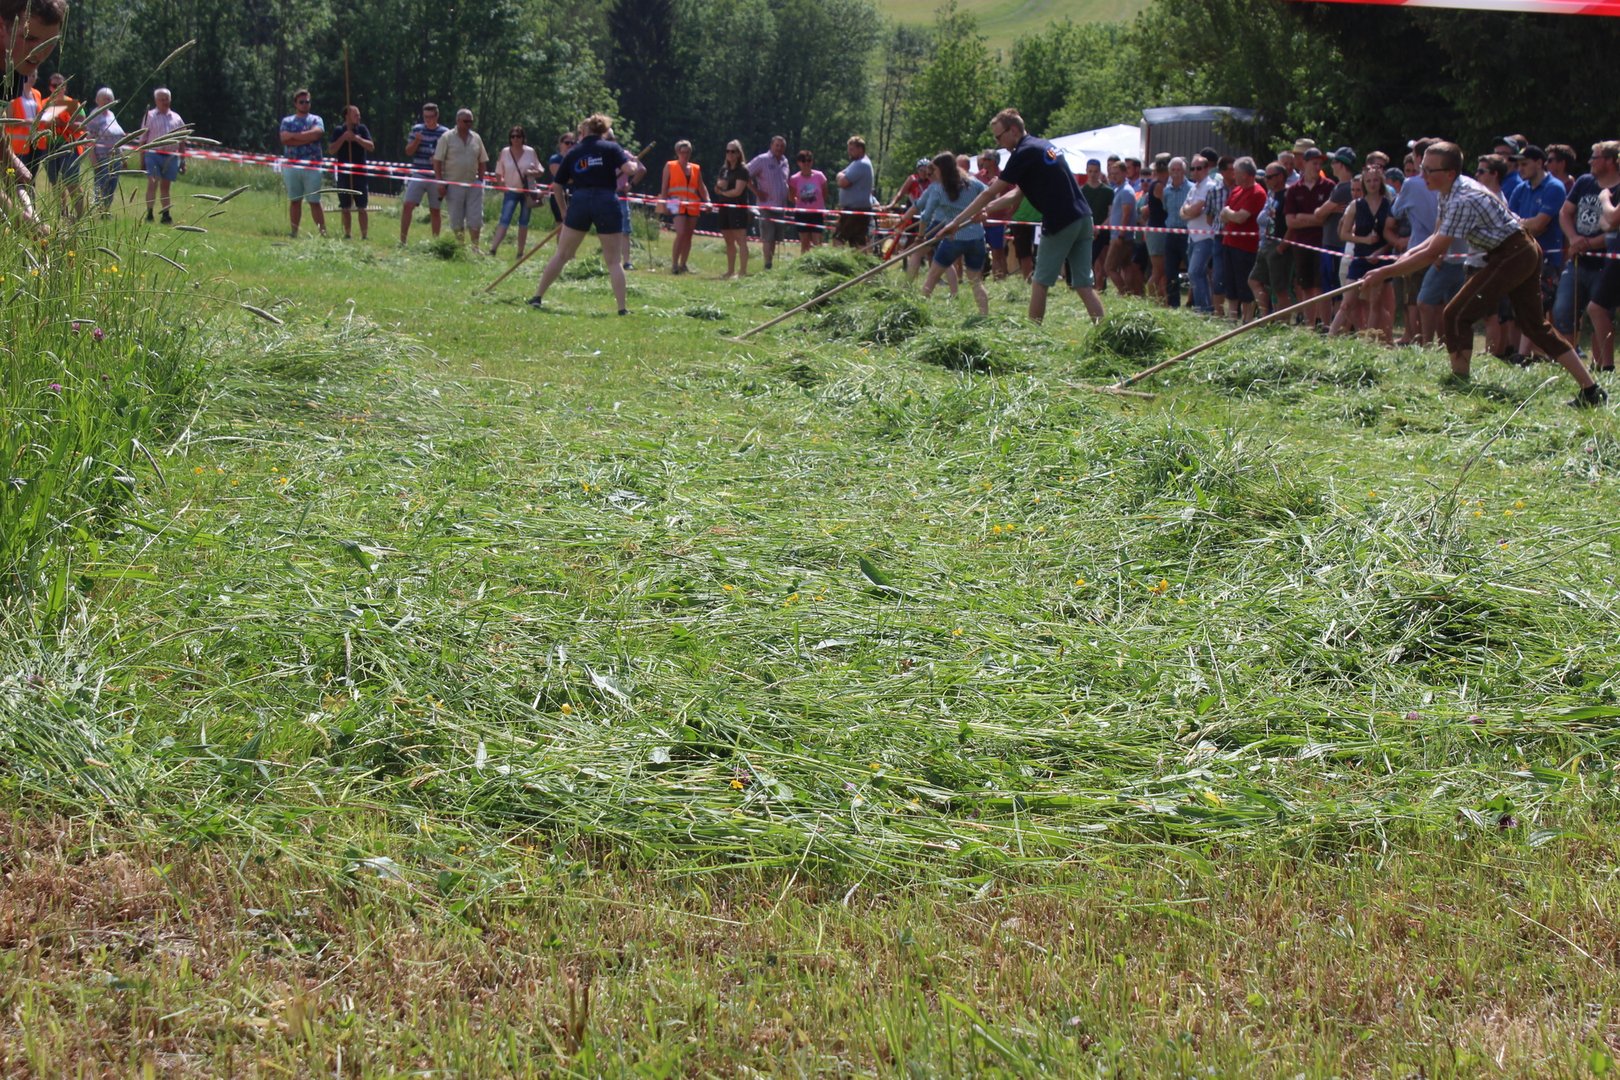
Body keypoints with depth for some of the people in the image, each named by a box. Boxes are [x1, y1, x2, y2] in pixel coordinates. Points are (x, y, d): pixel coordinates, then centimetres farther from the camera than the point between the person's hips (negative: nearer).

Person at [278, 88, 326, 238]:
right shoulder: (287, 121, 11)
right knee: (294, 201, 5)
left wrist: (294, 136, -8)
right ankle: (294, 233, 7)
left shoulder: (315, 120, 9)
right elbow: (284, 139, -6)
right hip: (291, 165, 1)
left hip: (312, 166, -1)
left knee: (314, 201, -2)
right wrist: (306, 138, -10)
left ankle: (323, 232, -3)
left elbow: (317, 133, -12)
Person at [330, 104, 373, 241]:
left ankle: (364, 235, 0)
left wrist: (357, 138, -15)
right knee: (345, 208, 5)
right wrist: (343, 138, -15)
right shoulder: (339, 130, 3)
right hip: (344, 173, 0)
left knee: (362, 208, -2)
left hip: (360, 173, 0)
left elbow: (371, 147, -4)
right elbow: (332, 150, -4)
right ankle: (347, 234, 13)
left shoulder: (362, 129, 5)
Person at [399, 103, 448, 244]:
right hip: (418, 176, 1)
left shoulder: (445, 133, 0)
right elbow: (408, 152, 6)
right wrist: (416, 141, -12)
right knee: (407, 205, -8)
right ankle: (402, 241, -5)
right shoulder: (416, 129, 7)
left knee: (435, 210, 6)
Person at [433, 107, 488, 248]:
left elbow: (482, 161, 15)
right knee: (456, 221, 3)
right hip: (453, 185, -3)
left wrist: (480, 180, 5)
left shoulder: (476, 138, 10)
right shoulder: (447, 138, -2)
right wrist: (440, 182, -11)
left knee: (476, 219, -2)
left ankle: (475, 247, 6)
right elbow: (437, 161, -4)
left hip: (473, 185, 3)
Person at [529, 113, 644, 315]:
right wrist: (635, 163, 11)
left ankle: (537, 297, 15)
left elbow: (557, 186, 12)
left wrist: (564, 210, 24)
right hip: (607, 203, -2)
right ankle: (622, 308, 0)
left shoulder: (573, 153, 12)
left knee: (561, 255, 12)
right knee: (614, 261, 5)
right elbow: (629, 169, -11)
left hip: (579, 202, 2)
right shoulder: (611, 148, 3)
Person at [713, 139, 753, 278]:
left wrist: (723, 192, 1)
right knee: (729, 241, 10)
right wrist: (720, 185, -11)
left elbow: (738, 191, -12)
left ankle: (743, 272, -14)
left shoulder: (742, 170, -5)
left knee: (741, 240, -10)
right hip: (725, 208, 8)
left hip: (738, 208, -8)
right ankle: (730, 271, 16)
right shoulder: (724, 169, 16)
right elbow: (717, 187, 12)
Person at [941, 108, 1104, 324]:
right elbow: (1019, 192, 24)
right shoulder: (1044, 145, 18)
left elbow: (990, 193, -9)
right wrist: (989, 208, 20)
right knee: (1083, 284, 6)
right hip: (1082, 218, 8)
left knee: (1041, 281, 4)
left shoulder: (1024, 153, -9)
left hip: (1060, 223, -8)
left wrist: (956, 222, -4)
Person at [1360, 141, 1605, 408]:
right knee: (1536, 326, 14)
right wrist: (1408, 255, -5)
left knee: (1456, 316, -10)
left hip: (1511, 255, -10)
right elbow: (1437, 237, 13)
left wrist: (1384, 273, -23)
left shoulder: (1464, 200, -25)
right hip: (1525, 253, 10)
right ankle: (1591, 391, 16)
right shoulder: (1449, 192, 4)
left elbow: (1432, 253, -25)